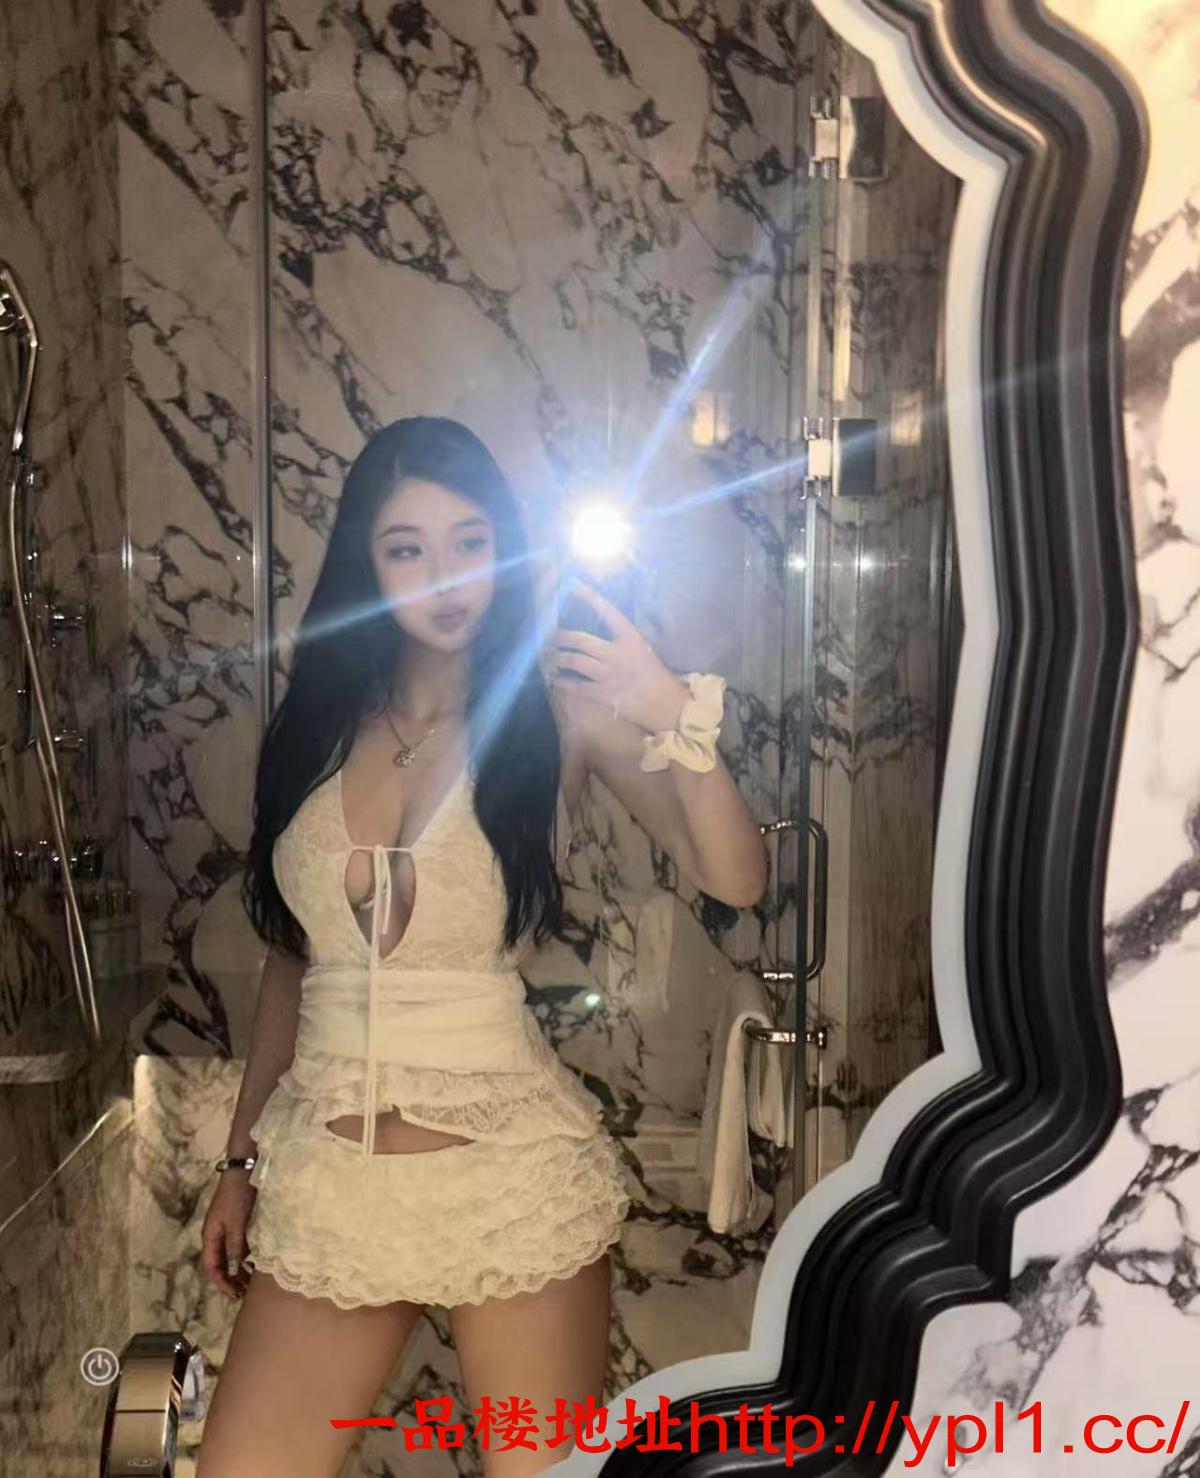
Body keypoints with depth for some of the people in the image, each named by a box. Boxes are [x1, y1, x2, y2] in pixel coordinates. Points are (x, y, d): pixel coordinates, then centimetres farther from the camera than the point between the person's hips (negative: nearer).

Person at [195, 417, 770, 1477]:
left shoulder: (563, 704, -6)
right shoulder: (319, 722, 5)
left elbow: (737, 880, -16)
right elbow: (291, 955, 11)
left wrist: (675, 717, -30)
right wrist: (241, 1159, 13)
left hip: (510, 1170, -3)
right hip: (324, 1177, 3)